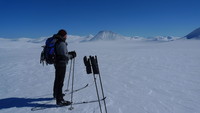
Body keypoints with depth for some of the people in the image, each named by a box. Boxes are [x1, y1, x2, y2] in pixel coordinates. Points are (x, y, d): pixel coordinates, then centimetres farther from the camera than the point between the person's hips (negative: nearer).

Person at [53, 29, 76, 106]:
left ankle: (56, 94, 42)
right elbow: (64, 56, -23)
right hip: (61, 64, -10)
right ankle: (59, 100, 0)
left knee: (57, 80, 24)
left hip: (57, 63, 10)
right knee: (60, 82, -6)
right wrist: (71, 56, -7)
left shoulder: (57, 42, 11)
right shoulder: (61, 43, -20)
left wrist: (70, 53, 9)